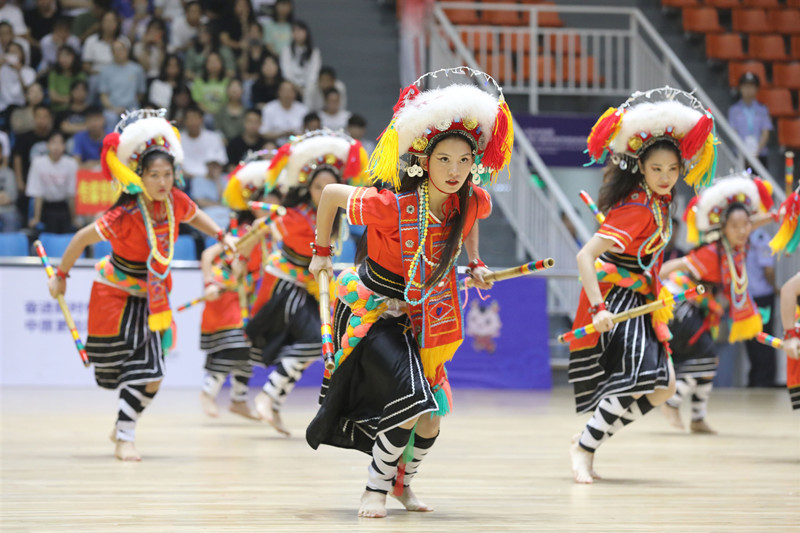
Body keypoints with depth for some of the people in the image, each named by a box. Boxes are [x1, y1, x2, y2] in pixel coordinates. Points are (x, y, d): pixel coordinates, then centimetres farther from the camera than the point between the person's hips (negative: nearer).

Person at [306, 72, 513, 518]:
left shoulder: (473, 202, -16)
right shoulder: (391, 206, -31)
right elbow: (330, 193, -14)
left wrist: (475, 262, 9)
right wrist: (322, 253, -2)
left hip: (420, 315, 6)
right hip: (373, 311, -6)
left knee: (432, 415, 7)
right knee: (412, 402, -22)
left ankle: (403, 483, 37)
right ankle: (376, 490, -1)